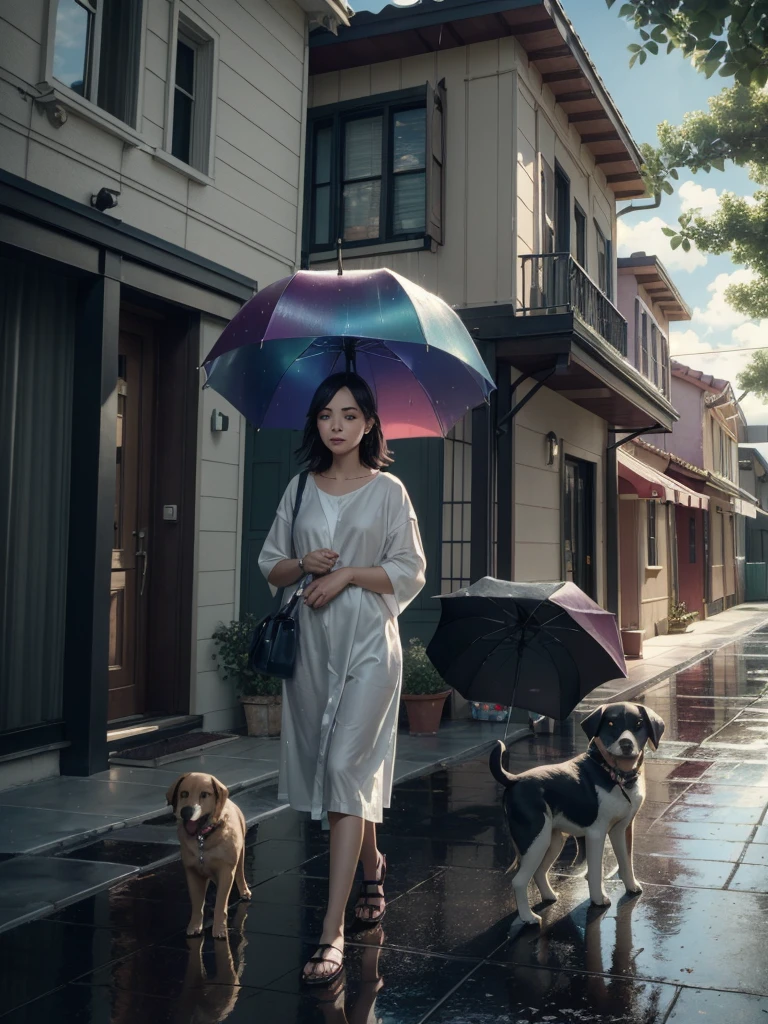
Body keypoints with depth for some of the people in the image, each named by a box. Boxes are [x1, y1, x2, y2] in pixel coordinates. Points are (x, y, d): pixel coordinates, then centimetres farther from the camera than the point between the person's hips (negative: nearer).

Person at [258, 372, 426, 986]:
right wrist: (305, 563, -9)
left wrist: (349, 573, -13)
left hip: (368, 641, -4)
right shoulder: (301, 489, 11)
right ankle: (372, 865, 40)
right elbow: (270, 565, 11)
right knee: (327, 766, 12)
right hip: (310, 641, 5)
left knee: (347, 768, -11)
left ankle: (333, 932, -10)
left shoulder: (388, 491, 1)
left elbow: (410, 572, -1)